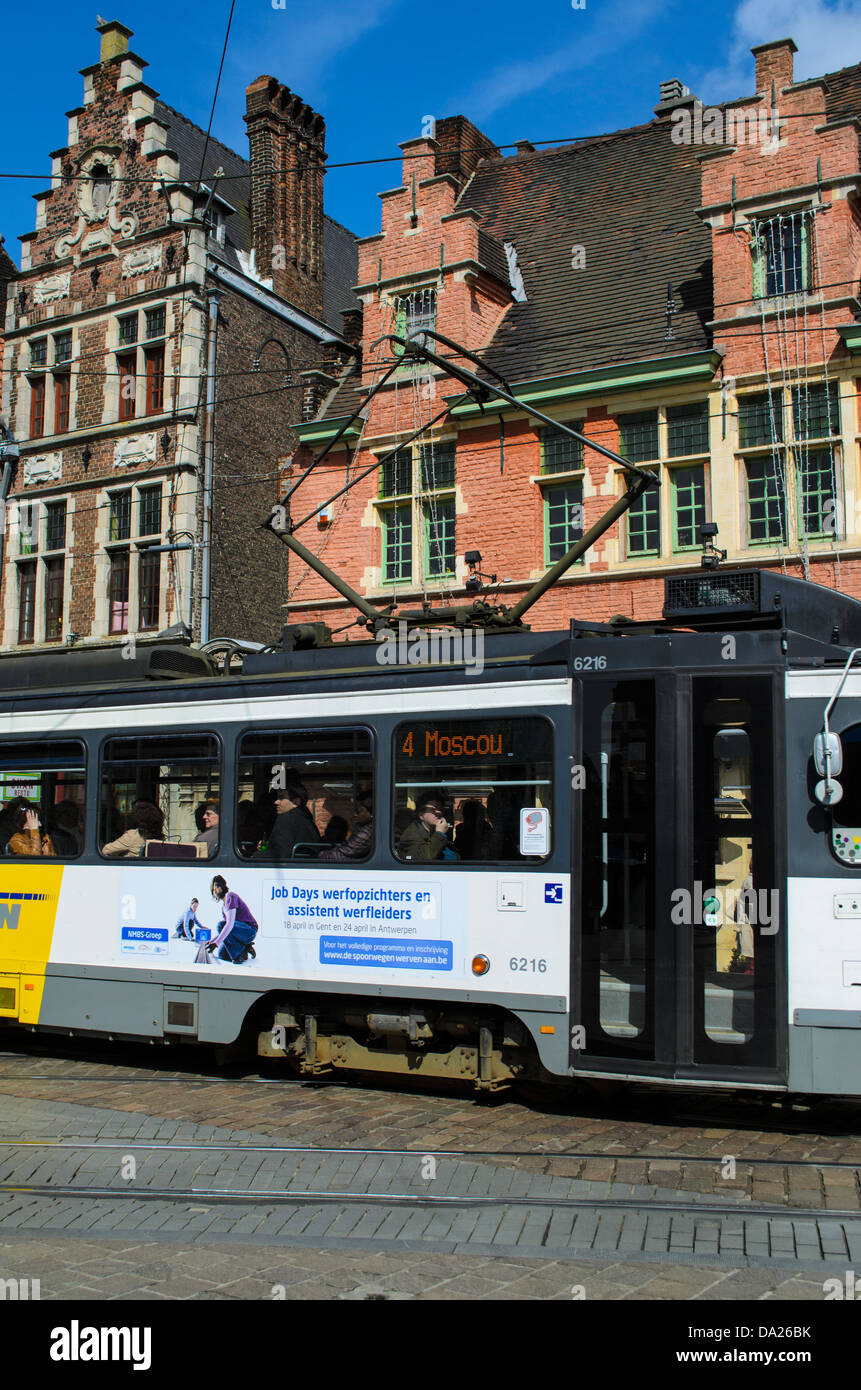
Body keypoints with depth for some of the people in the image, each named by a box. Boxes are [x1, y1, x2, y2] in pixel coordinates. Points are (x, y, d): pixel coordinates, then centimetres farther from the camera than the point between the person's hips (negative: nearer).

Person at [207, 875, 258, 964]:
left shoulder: (230, 897, -15)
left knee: (220, 925, -27)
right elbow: (225, 930, 21)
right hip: (241, 932, 9)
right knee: (222, 954, -6)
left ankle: (240, 954, -15)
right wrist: (213, 940, 10)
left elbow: (230, 924, -27)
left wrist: (216, 943, -31)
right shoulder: (223, 905, 15)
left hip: (250, 931, -9)